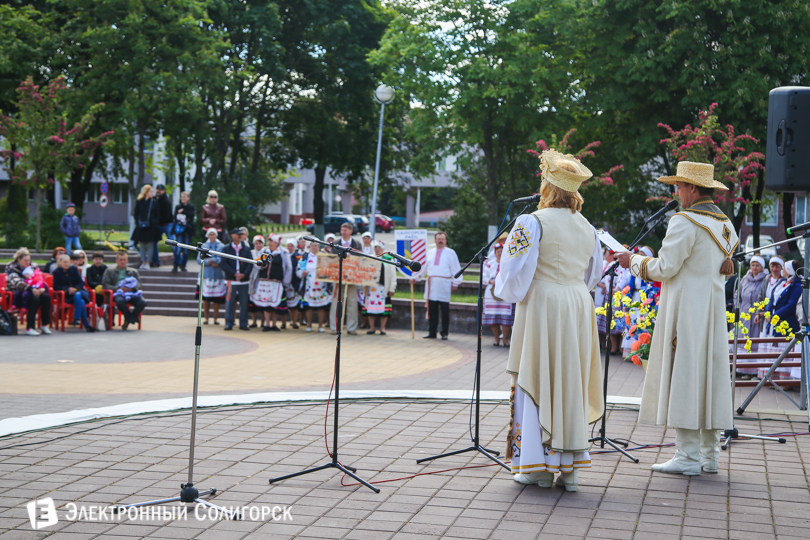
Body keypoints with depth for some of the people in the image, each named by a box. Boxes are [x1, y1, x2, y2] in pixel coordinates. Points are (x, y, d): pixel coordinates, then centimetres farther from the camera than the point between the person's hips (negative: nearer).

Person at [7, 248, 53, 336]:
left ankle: (45, 325, -19)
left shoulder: (30, 267, 15)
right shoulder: (12, 268, -6)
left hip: (31, 292, 6)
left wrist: (41, 288, -11)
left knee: (46, 297, -22)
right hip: (16, 295, -6)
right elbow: (16, 282, -23)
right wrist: (31, 289, -38)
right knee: (35, 299, -35)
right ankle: (30, 328, -37)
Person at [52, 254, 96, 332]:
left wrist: (75, 288, -14)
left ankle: (76, 319, -42)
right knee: (81, 302, -33)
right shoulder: (57, 272, 5)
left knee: (77, 295, -37)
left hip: (78, 291, 2)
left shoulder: (74, 269, 9)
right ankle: (87, 324, -41)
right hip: (67, 296, -2)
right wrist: (68, 289, -14)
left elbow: (81, 283, 6)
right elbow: (56, 287, 0)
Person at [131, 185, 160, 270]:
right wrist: (137, 223, -7)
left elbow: (158, 215, 7)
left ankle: (147, 263, 5)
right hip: (141, 227, 0)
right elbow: (136, 214, 6)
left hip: (151, 227, 0)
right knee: (142, 245, 6)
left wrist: (155, 223, -7)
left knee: (150, 245, 0)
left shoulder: (154, 202, 4)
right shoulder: (139, 202, 3)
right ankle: (143, 262, 14)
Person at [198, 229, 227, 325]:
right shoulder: (203, 246, 10)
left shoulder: (222, 246, 8)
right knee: (206, 298, -1)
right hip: (206, 274, 0)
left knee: (217, 299, -1)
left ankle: (215, 318, 8)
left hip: (218, 274, 0)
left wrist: (212, 260, -13)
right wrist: (209, 262, -11)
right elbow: (199, 260, 2)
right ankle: (206, 318, 10)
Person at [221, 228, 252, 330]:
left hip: (244, 279, 2)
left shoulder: (246, 249, 11)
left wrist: (244, 274, -11)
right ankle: (229, 323, 5)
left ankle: (243, 324, 8)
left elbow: (250, 263, 5)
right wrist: (234, 273, -13)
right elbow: (223, 263, -3)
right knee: (230, 301, -2)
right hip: (231, 280, -2)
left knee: (244, 302, 2)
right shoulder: (226, 249, 5)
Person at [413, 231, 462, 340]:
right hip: (431, 285, 4)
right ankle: (432, 332, 8)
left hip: (444, 286, -4)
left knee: (445, 311, -1)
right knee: (432, 310, 3)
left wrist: (455, 283, -4)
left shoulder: (450, 253, 4)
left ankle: (444, 333, 5)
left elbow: (456, 269, 2)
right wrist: (415, 277, 18)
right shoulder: (430, 253, 16)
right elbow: (423, 267, 23)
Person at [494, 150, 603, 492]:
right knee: (572, 384, 9)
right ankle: (570, 468, 11)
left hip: (542, 308, -5)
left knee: (537, 382, 2)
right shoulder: (587, 228, 8)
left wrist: (505, 289, 6)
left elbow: (516, 271, -14)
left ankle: (538, 465, 3)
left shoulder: (532, 223, -11)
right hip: (579, 309, 6)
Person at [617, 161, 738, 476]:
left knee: (682, 375, -6)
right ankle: (710, 455, 12)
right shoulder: (725, 224, 12)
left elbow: (664, 268, -15)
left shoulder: (685, 222, -14)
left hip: (686, 310, -8)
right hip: (714, 308, 8)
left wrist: (634, 261, 2)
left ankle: (688, 456, -7)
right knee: (709, 376, 9)